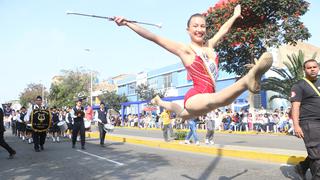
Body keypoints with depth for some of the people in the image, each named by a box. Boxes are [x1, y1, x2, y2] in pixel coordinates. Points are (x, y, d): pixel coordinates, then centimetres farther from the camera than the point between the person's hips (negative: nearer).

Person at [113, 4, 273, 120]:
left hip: (206, 98, 8)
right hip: (195, 96, -8)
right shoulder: (185, 49, -5)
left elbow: (223, 30, 31)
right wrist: (127, 23, -16)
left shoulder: (209, 45, 12)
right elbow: (154, 38, -10)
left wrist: (235, 16, 46)